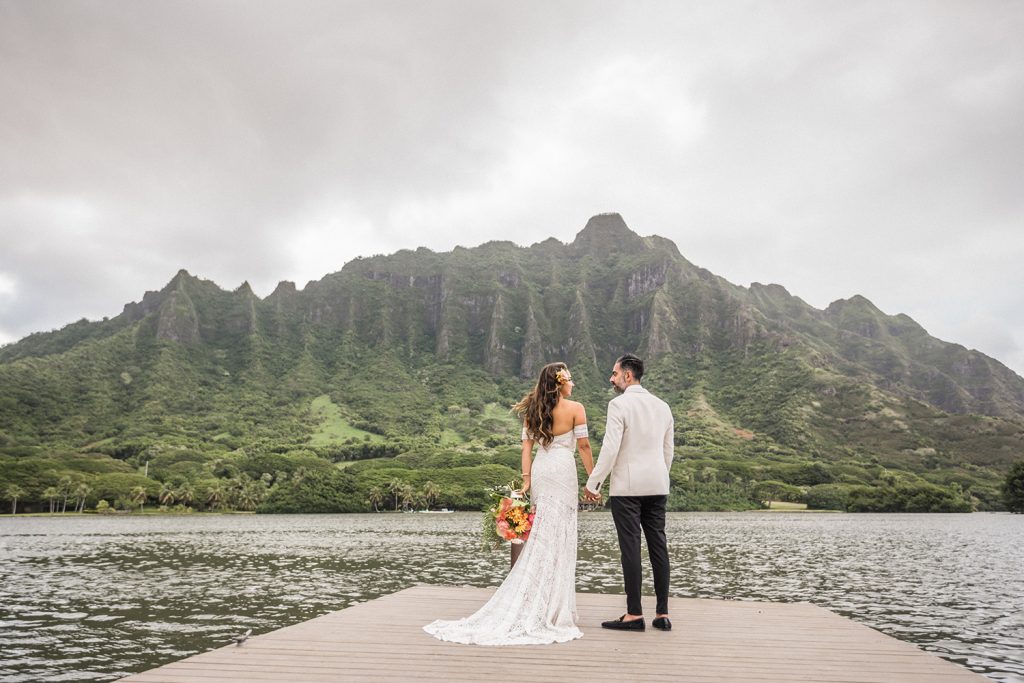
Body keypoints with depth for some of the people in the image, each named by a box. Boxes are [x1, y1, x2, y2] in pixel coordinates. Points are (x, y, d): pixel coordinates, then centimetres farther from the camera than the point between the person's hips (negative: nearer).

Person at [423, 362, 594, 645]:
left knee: (542, 535, 12)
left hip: (540, 470, 5)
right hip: (563, 471, -5)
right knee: (557, 538, -2)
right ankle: (546, 610, 1)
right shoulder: (575, 408, -4)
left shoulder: (533, 410, 11)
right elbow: (583, 446, -4)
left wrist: (526, 479, 6)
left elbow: (527, 446, 7)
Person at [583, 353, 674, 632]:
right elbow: (668, 451, 16)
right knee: (658, 546, 8)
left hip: (627, 486, -6)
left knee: (631, 548, -3)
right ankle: (662, 614, 12)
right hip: (657, 486, 6)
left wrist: (593, 484, -8)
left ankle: (634, 615, 1)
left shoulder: (619, 404, -10)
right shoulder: (662, 406, 11)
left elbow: (610, 449, -16)